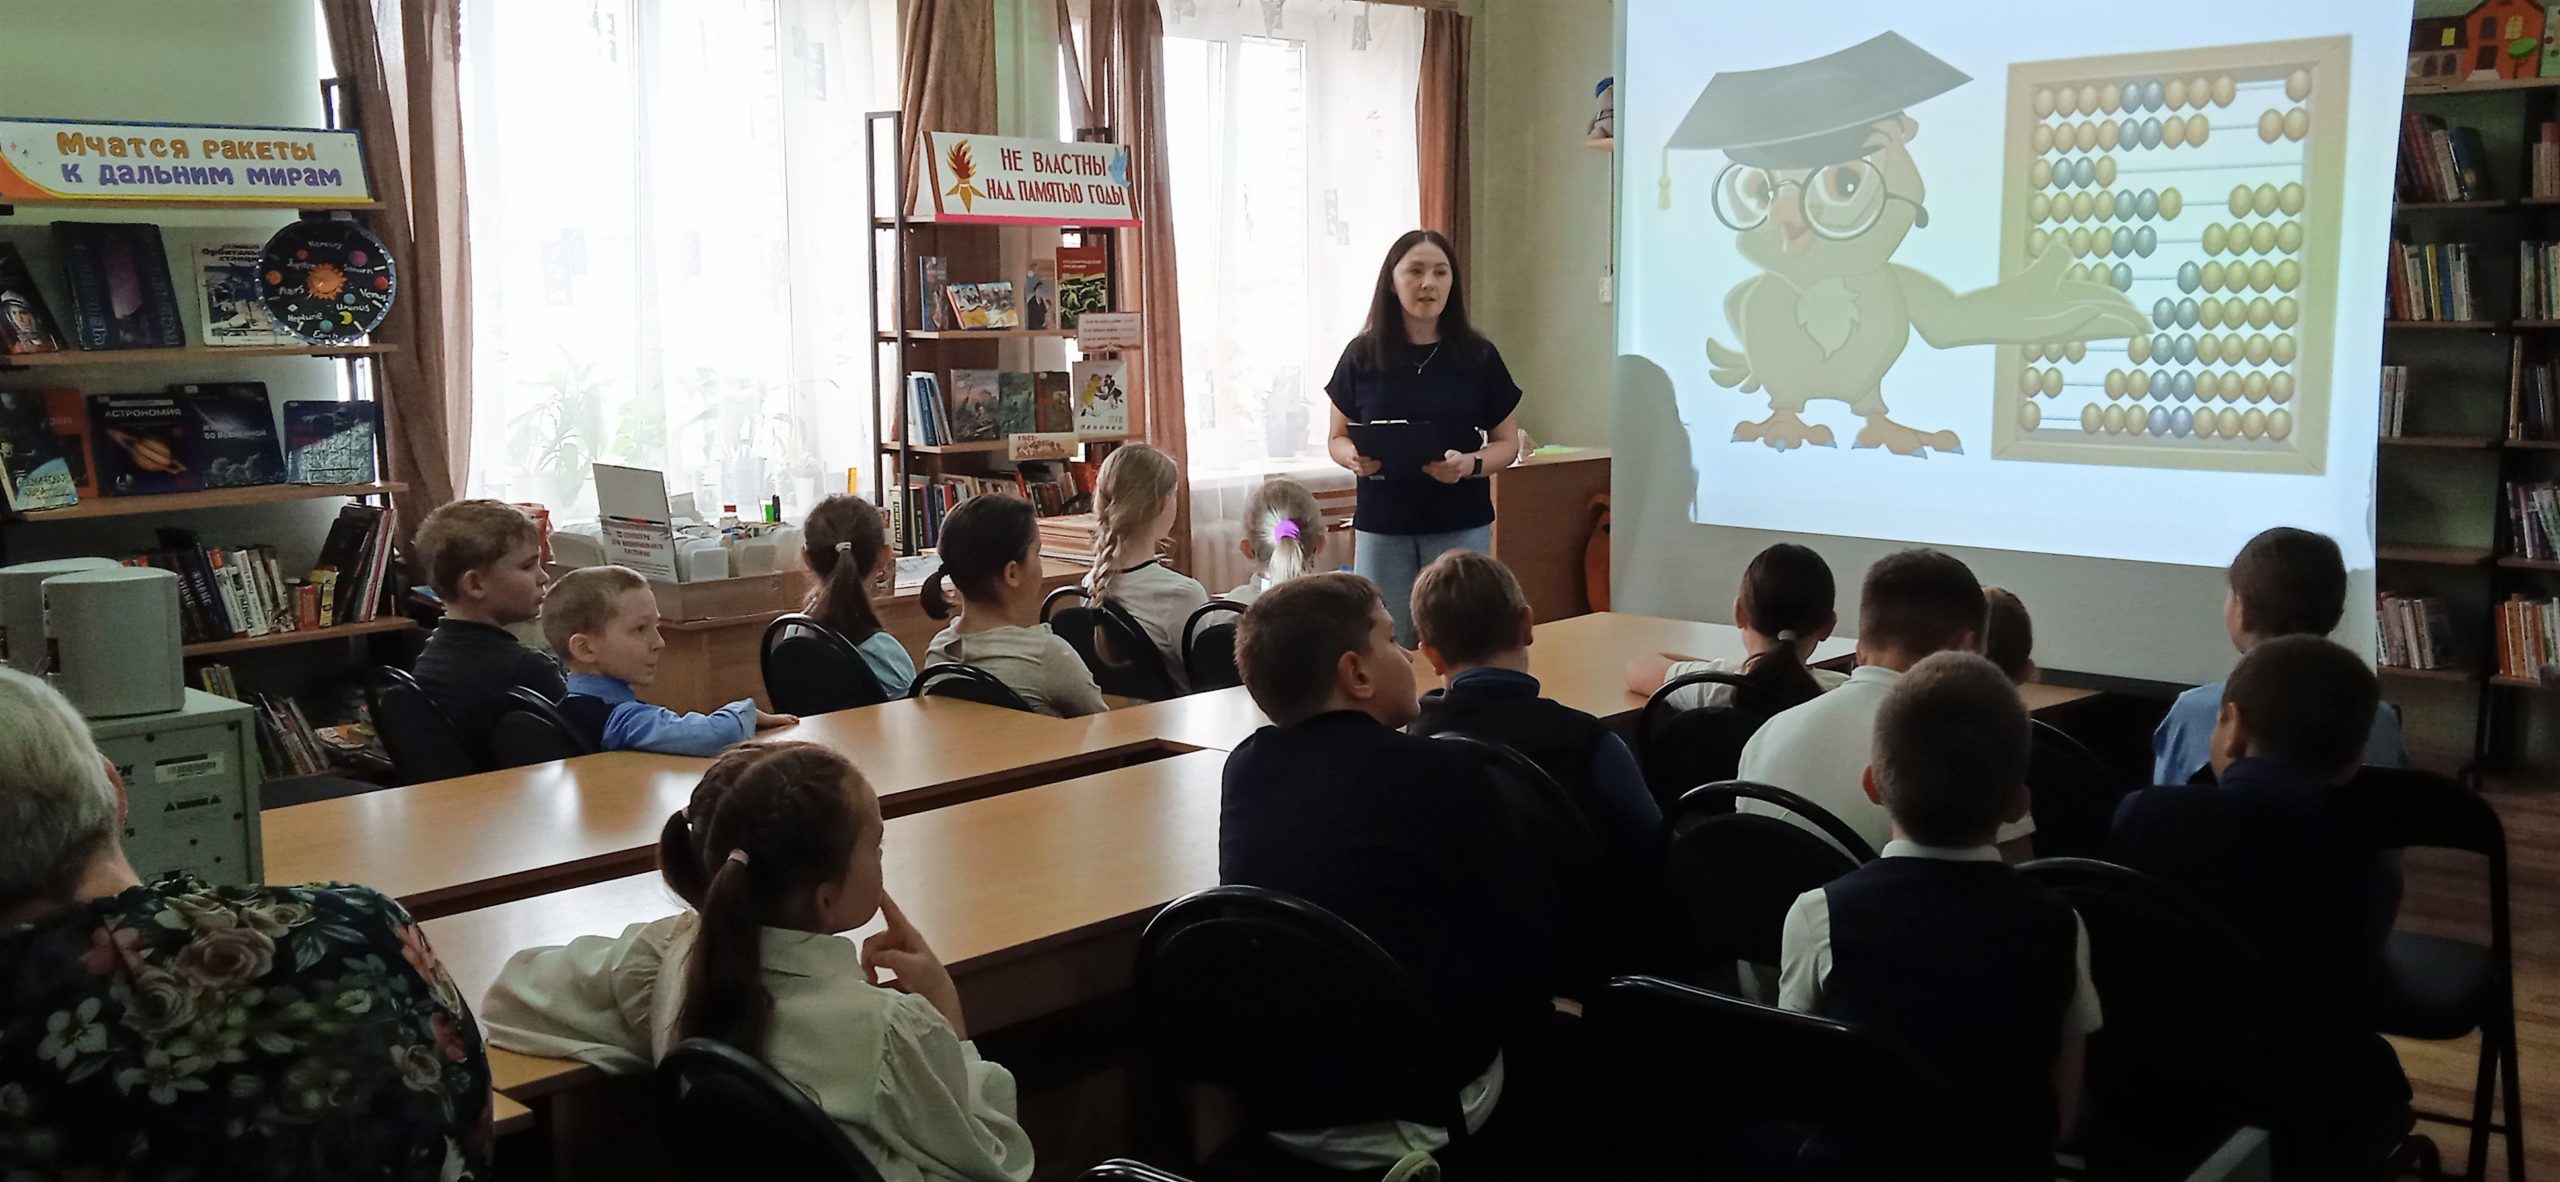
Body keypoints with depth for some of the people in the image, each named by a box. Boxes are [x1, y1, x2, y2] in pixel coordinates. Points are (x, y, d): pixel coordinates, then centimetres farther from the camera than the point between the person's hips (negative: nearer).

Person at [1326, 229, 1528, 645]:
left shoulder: (1478, 357, 3)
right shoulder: (1362, 356, 3)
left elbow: (1507, 443, 6)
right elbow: (1337, 437, 11)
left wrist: (1470, 464, -14)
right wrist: (1354, 456, -12)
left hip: (1460, 526, 0)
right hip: (1382, 525, 0)